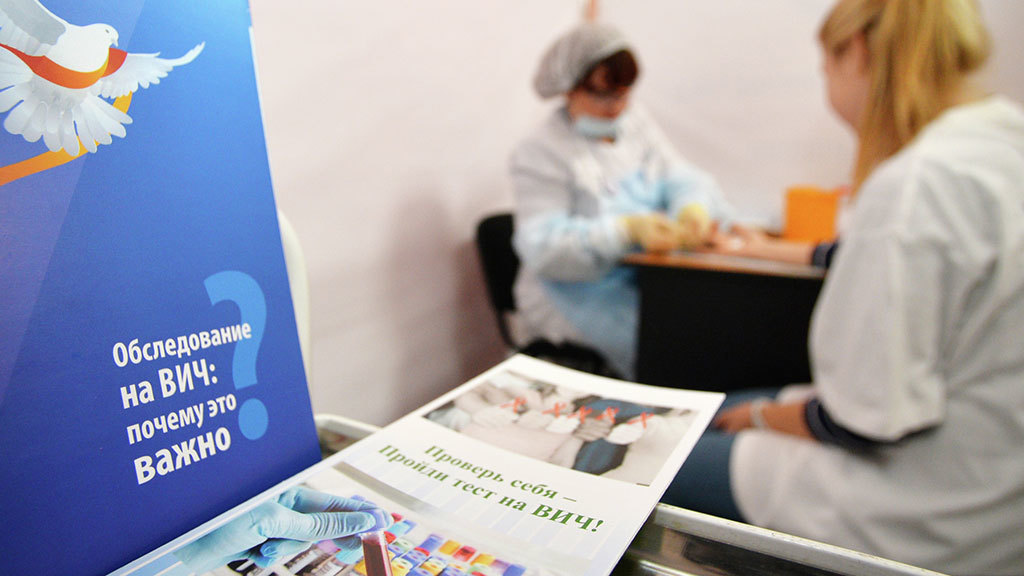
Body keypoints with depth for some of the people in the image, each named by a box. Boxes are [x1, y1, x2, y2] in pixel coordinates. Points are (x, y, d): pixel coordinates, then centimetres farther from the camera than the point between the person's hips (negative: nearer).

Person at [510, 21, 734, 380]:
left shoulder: (635, 122, 10)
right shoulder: (539, 154, -10)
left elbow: (681, 177, 7)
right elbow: (542, 246, -20)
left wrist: (694, 208, -19)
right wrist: (629, 229, -32)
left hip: (649, 275, 6)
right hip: (578, 293, -6)